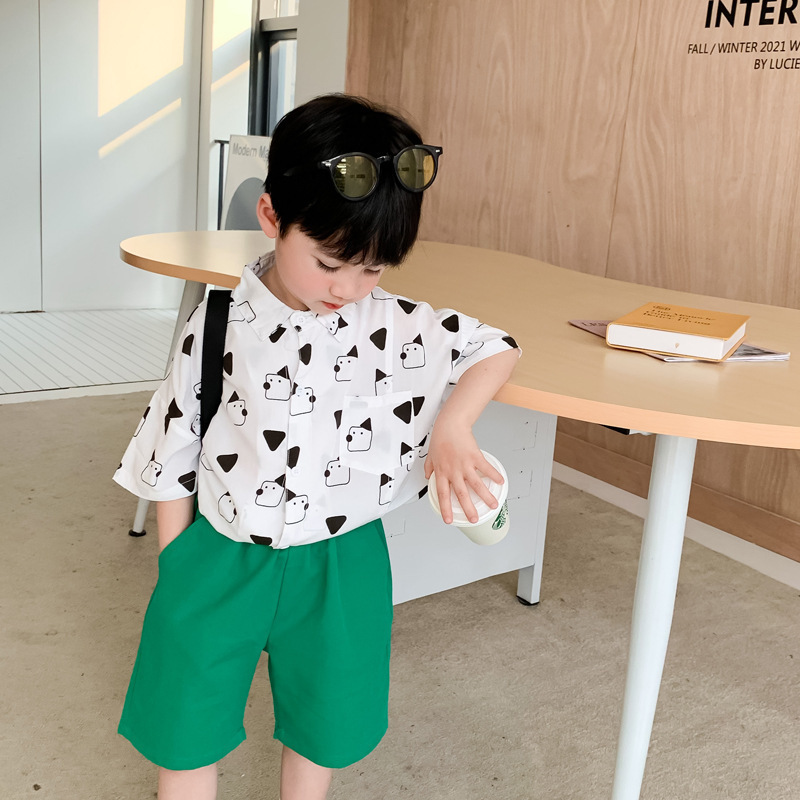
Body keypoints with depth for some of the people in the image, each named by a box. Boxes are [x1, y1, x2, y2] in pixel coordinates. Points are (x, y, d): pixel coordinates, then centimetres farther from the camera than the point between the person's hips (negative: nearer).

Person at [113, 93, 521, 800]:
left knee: (320, 732, 19)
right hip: (220, 559, 0)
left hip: (339, 565, 1)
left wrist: (453, 425, -17)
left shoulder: (396, 327, -11)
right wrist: (178, 563, 1)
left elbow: (498, 348, 0)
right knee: (184, 735, 14)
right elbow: (172, 452, -3)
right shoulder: (220, 324, -12)